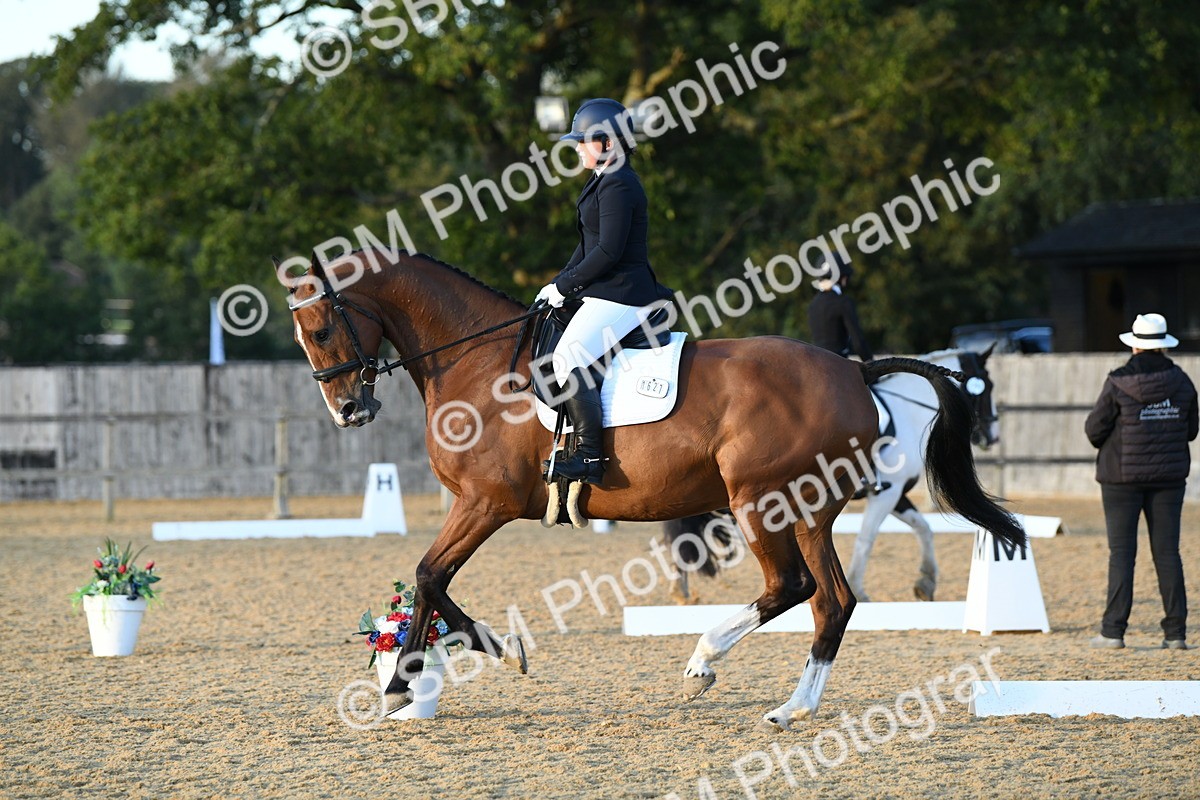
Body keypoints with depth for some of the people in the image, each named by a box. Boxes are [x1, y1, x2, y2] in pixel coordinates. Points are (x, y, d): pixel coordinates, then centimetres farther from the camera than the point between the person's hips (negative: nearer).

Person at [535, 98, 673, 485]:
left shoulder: (617, 186, -16)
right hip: (607, 294, 12)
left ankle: (590, 456, -24)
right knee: (568, 356, 17)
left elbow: (608, 251, -21)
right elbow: (589, 246, 23)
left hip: (619, 296, -12)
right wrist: (559, 283, 12)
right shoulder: (604, 182, 18)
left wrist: (566, 286, -14)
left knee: (570, 358, -22)